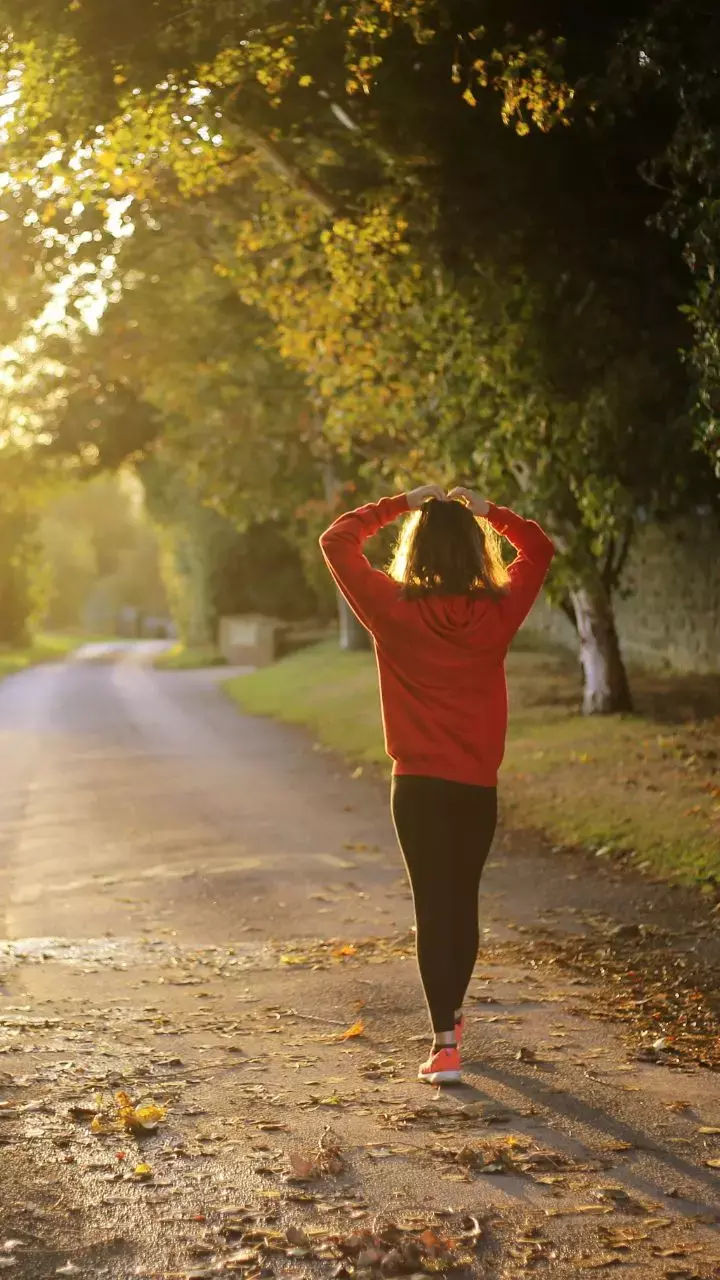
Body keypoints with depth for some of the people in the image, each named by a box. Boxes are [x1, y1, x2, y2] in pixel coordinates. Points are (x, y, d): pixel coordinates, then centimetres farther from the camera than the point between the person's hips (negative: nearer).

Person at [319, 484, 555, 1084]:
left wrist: (400, 504, 4)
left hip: (418, 784, -2)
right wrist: (487, 511, 10)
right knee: (464, 901, 18)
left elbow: (336, 541, 1)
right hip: (479, 785, 2)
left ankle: (445, 1044, -7)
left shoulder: (394, 610, -10)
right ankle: (451, 1016, 36)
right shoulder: (498, 612, -4)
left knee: (433, 906, 0)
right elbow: (539, 549, 14)